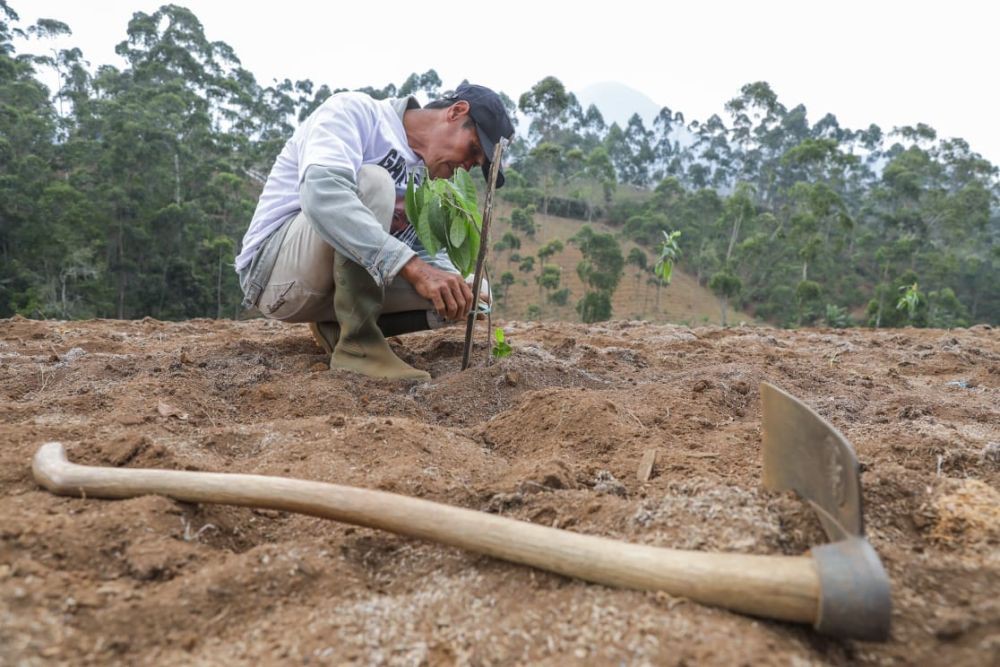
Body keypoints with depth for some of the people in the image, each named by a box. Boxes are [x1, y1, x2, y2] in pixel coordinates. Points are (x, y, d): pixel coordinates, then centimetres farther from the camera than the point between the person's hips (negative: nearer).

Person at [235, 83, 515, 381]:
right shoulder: (354, 111, -14)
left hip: (341, 285, 7)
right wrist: (413, 267, -40)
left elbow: (428, 251, 7)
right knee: (371, 182, -29)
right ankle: (357, 344, -27)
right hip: (276, 272, -7)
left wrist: (459, 289, -16)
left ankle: (338, 326, -2)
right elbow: (320, 192, -33)